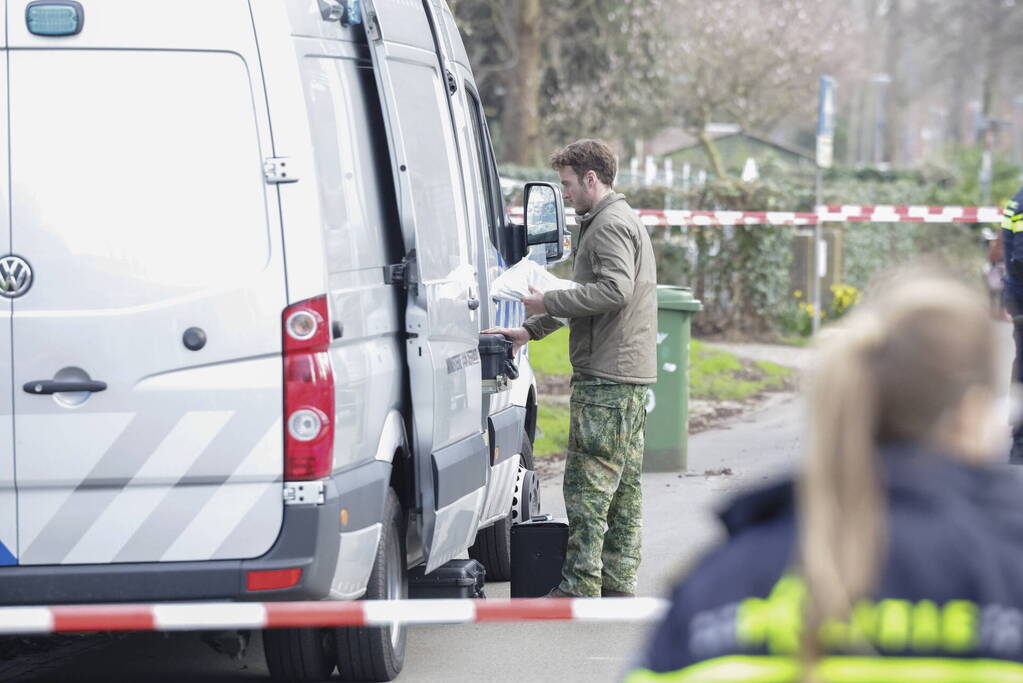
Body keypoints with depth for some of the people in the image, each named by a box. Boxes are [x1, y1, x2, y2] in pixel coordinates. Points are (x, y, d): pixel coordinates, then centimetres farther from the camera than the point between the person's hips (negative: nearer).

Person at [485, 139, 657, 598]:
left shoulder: (611, 225, -11)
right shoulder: (623, 221, 23)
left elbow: (614, 289, -25)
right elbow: (589, 296, 28)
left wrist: (548, 303, -17)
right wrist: (531, 330, 22)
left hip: (605, 376, -11)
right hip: (632, 373, 11)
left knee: (588, 480, -10)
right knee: (623, 484, 11)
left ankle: (580, 586, -11)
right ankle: (618, 584, 14)